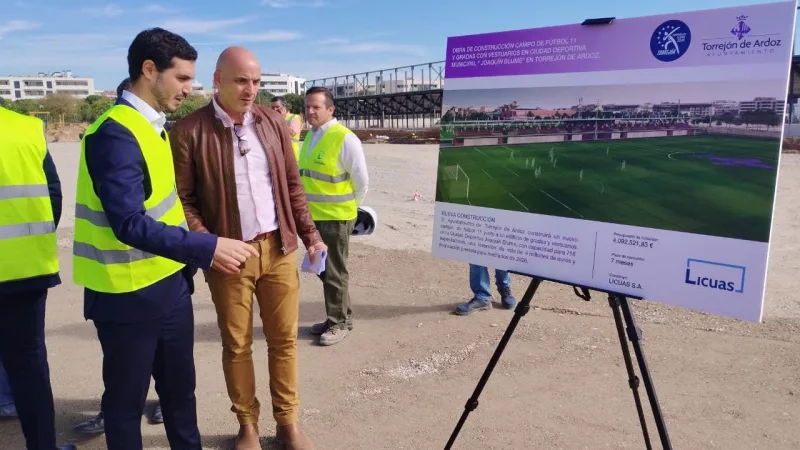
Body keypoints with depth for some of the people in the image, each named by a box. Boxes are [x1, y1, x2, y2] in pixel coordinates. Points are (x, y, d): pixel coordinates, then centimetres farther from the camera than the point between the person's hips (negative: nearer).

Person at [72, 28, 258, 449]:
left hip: (171, 284, 8)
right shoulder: (115, 132, -19)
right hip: (129, 295, -8)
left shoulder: (155, 127, 9)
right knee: (126, 399, 11)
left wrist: (189, 261, 11)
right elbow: (129, 224, -27)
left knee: (180, 386, 20)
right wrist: (206, 247, -31)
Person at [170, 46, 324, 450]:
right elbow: (183, 198, -6)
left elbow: (292, 185, 10)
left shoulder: (273, 122, 5)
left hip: (278, 249, 3)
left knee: (284, 338, 10)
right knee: (237, 344, 10)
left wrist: (310, 234, 6)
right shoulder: (189, 131, -7)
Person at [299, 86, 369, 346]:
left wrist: (350, 209, 0)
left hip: (335, 218, -8)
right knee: (324, 271, 16)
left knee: (334, 273, 3)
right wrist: (309, 208, 16)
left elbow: (361, 181, -11)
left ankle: (339, 323, 18)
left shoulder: (345, 138, -15)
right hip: (313, 216, 8)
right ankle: (338, 318, 31)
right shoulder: (310, 136, 9)